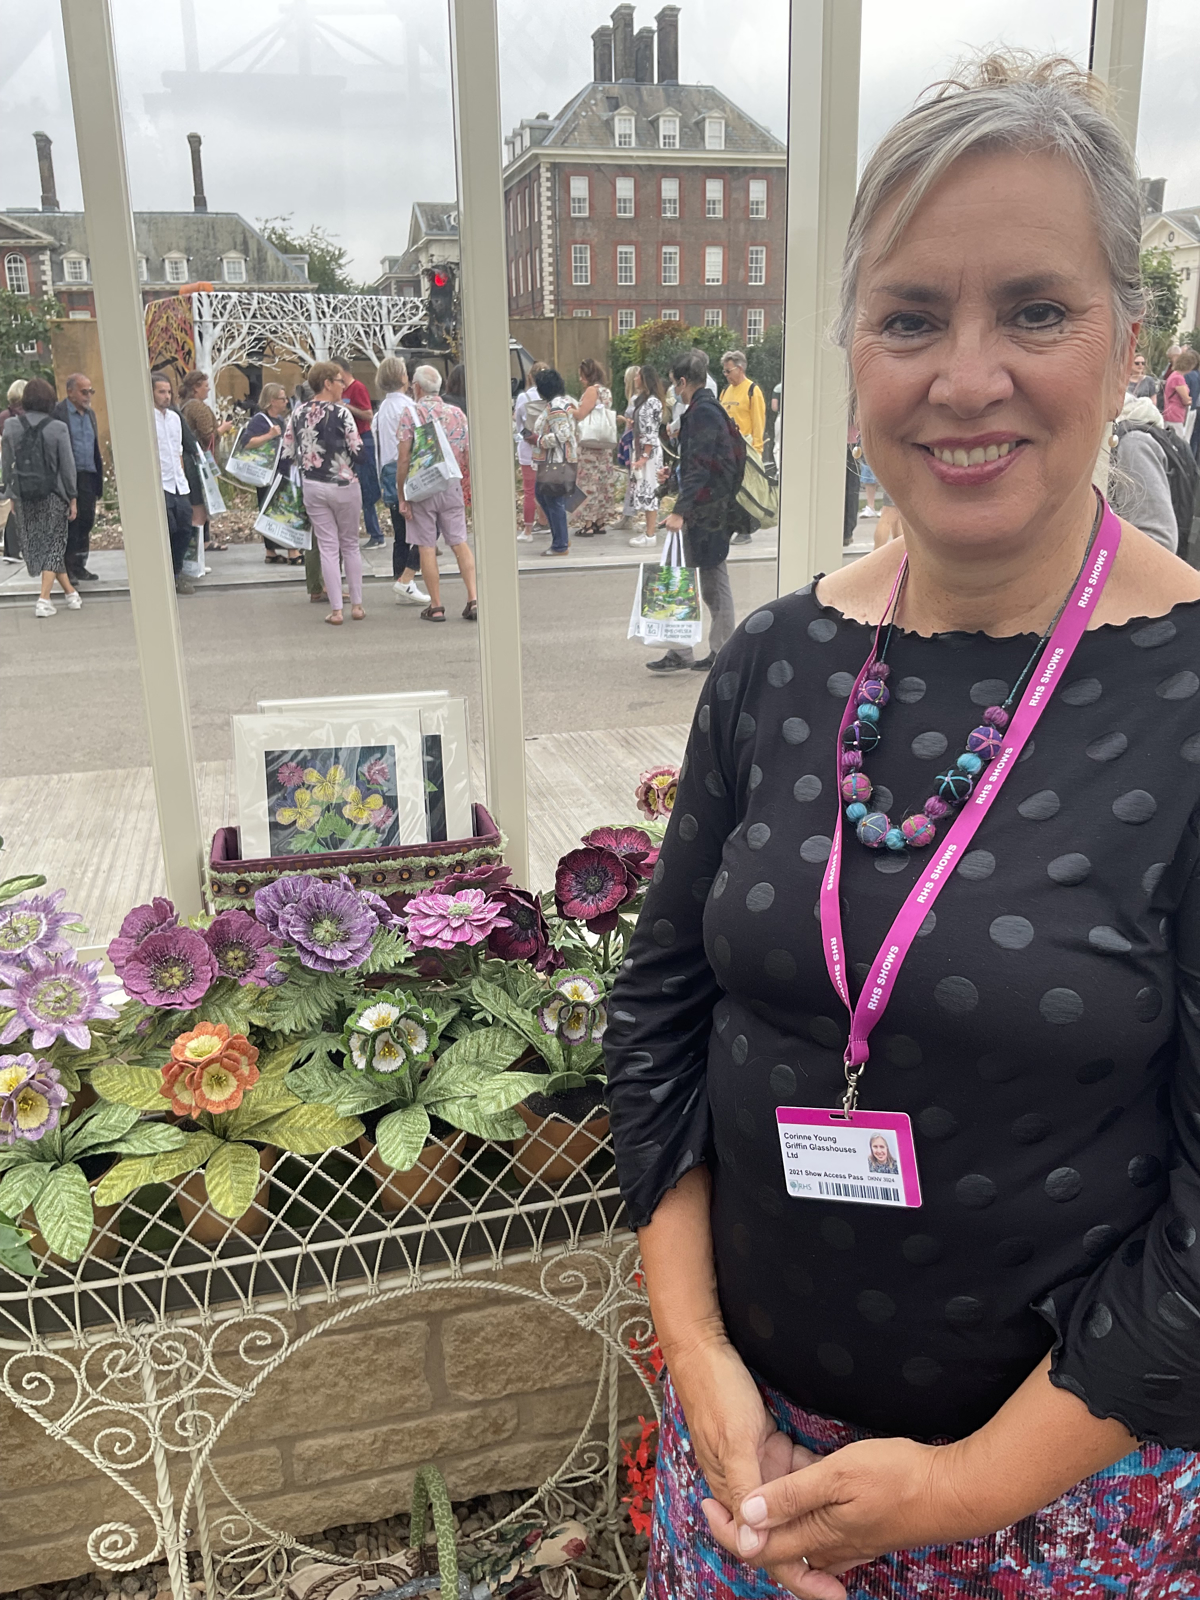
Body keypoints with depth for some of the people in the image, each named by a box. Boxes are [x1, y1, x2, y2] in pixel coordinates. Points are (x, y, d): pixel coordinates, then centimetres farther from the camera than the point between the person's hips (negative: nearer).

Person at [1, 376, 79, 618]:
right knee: (53, 543, 4)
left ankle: (70, 592, 19)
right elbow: (68, 466, -6)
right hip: (53, 495, -3)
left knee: (37, 544, 14)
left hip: (23, 497, 3)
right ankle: (44, 599, -4)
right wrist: (72, 498, 3)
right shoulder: (58, 428, -10)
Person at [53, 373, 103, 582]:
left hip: (89, 476, 7)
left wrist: (98, 475, 14)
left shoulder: (90, 413, 16)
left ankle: (79, 566, 16)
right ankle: (67, 569, 4)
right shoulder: (58, 412, -8)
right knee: (70, 523, -3)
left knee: (86, 522, 7)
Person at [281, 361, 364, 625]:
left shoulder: (298, 413, 3)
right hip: (342, 485, -3)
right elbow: (357, 450, -16)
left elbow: (286, 453, 4)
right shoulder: (341, 412, -12)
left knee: (327, 547, 6)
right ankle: (356, 605, 13)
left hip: (312, 487, 3)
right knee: (350, 544, 11)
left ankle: (336, 609, 2)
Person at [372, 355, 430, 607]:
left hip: (388, 474, 9)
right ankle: (406, 579, -10)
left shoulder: (381, 409, 15)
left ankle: (403, 589, 12)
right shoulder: (405, 406, -11)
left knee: (400, 533, 11)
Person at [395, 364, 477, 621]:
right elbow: (468, 457, 6)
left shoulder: (410, 414, -6)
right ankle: (473, 598, -3)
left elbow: (403, 459, -11)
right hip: (452, 485, 3)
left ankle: (436, 606, 6)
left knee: (427, 546, 3)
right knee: (460, 542, 7)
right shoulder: (457, 413, 5)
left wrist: (402, 498, -6)